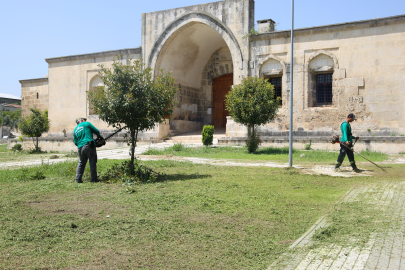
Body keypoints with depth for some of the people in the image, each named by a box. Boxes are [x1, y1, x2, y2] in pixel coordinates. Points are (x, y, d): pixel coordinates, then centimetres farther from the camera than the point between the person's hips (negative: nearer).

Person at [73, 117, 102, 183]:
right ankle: (94, 179, -1)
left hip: (80, 148, 5)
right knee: (93, 162, 0)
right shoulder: (86, 124, 6)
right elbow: (96, 131, 5)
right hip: (89, 145, -5)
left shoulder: (75, 130, 19)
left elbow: (75, 142, 18)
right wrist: (99, 136, 23)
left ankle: (78, 179, 12)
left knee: (81, 163, 16)